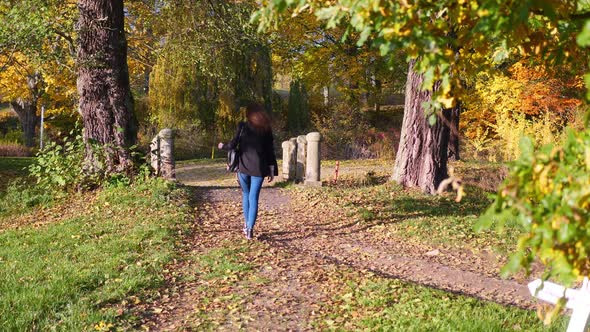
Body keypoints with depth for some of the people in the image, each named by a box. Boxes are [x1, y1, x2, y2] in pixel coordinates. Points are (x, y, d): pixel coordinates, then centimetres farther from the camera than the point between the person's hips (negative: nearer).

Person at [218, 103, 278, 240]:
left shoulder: (242, 126, -2)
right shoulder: (266, 129, 3)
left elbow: (233, 144, -4)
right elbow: (270, 151, 3)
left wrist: (223, 146, 18)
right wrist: (272, 171, 7)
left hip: (243, 167, 0)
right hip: (259, 169, 0)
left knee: (246, 194, 19)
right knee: (254, 198, 3)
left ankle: (246, 224, 21)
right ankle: (250, 229, -5)